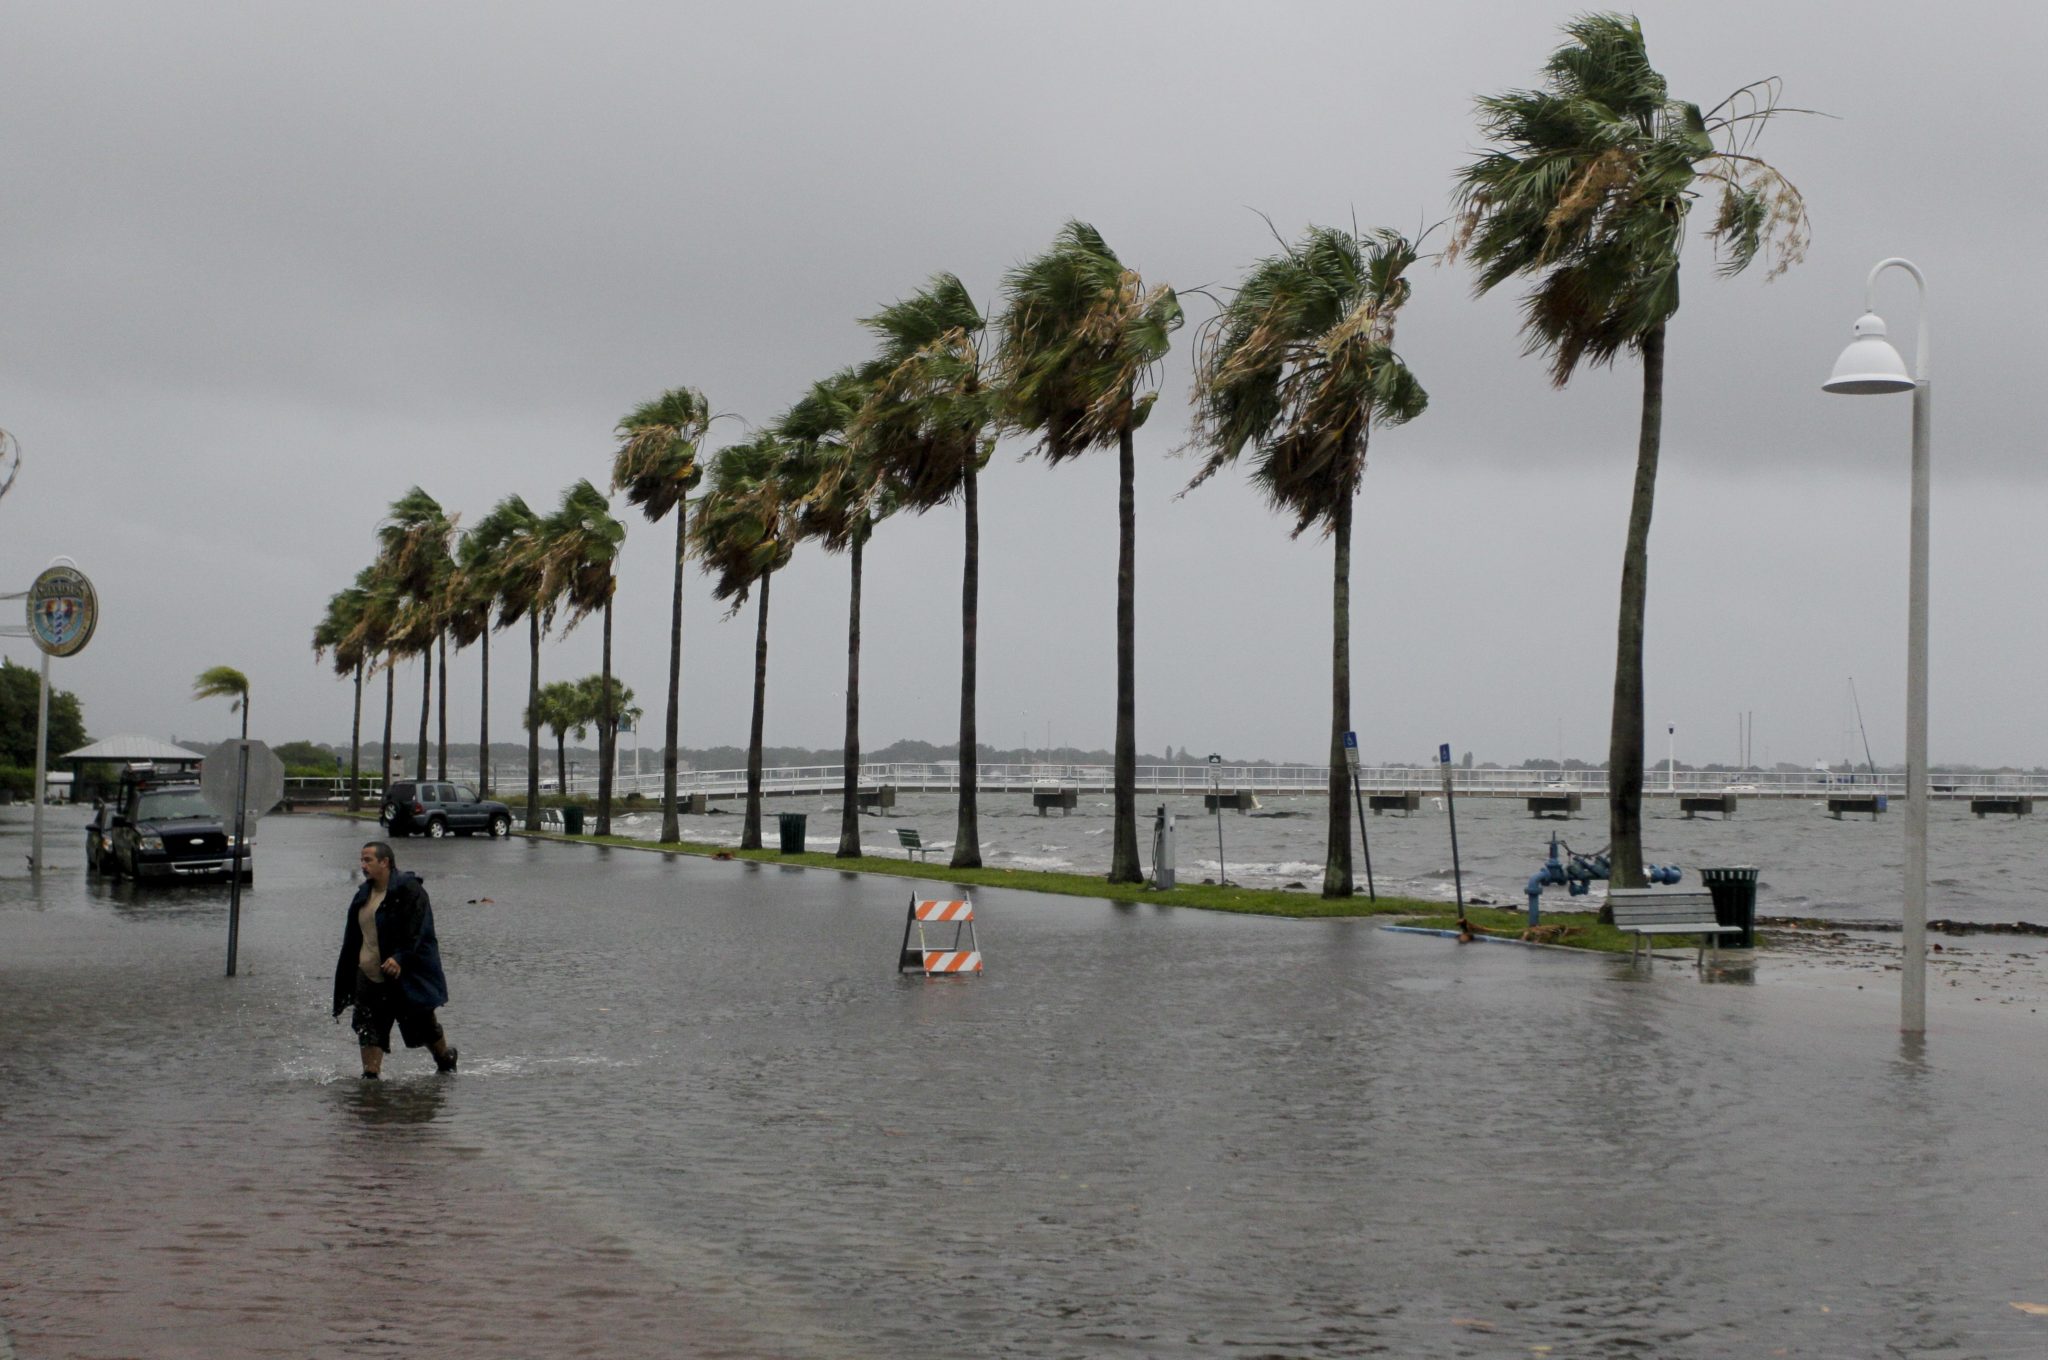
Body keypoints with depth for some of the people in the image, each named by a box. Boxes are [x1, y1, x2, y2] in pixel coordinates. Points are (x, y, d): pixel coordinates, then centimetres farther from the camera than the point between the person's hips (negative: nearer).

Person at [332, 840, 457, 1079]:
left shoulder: (409, 891, -11)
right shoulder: (364, 894, 12)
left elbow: (415, 932, -20)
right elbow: (352, 939, 19)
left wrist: (400, 958, -35)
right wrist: (346, 981, 18)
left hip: (406, 976, -6)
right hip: (370, 977, 6)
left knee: (423, 1024, 7)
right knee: (369, 1029, -3)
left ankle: (447, 1059, 31)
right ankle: (370, 1077, -2)